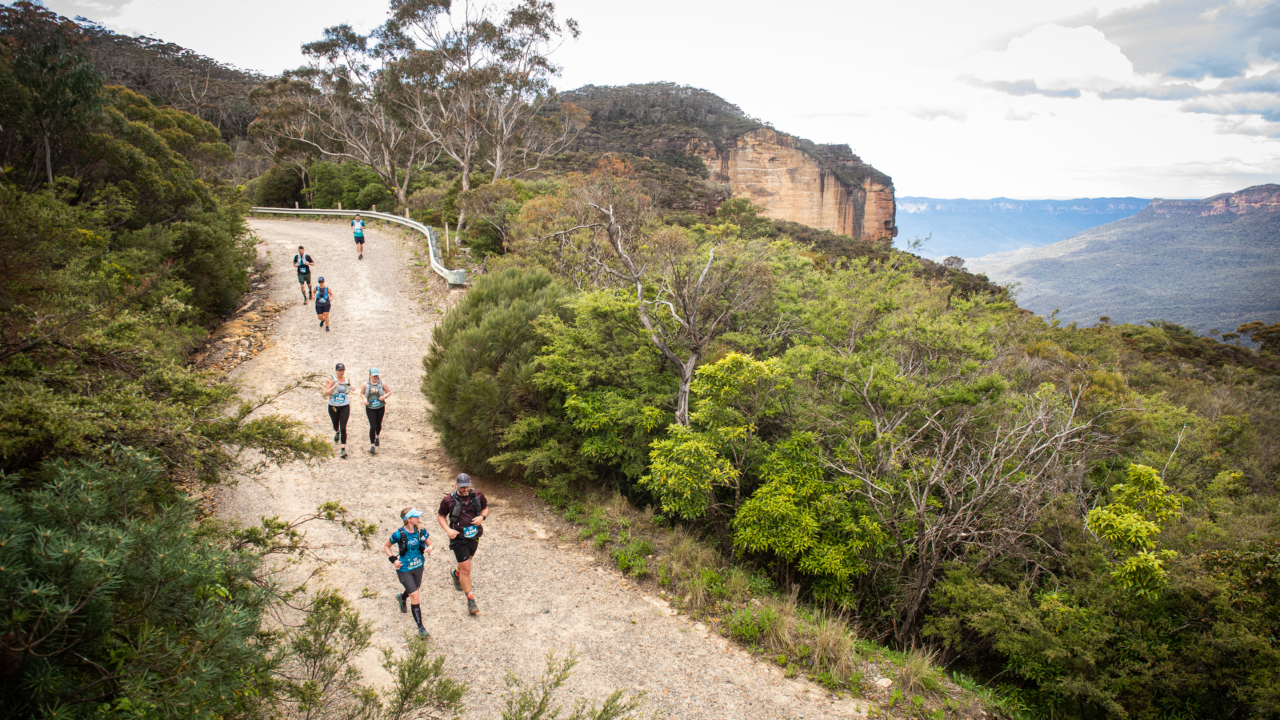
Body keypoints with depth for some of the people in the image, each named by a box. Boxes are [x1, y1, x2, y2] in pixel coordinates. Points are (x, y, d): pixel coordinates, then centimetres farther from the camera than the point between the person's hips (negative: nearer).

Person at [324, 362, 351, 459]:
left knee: (343, 428, -9)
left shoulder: (346, 380, 3)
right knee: (335, 425, 18)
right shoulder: (331, 379, -6)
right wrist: (334, 386, -24)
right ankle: (337, 433, 57)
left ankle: (343, 449, -8)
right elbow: (326, 393, -12)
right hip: (333, 407, 0)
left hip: (345, 407, 0)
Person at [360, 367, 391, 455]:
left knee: (379, 424, 16)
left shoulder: (382, 383, -4)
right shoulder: (365, 384, -3)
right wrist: (364, 399, -10)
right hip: (370, 408, -2)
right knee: (373, 426, -11)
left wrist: (384, 396, -15)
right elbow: (362, 393, 10)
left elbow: (389, 392, 5)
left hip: (380, 407, 2)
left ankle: (377, 437, 48)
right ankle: (372, 445, -5)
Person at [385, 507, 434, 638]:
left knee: (414, 590, 26)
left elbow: (430, 544, 3)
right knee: (415, 597, -9)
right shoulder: (399, 534, -19)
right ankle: (420, 627, 1)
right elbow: (386, 547, -3)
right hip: (404, 569, -5)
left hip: (418, 567, 5)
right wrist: (393, 559, -14)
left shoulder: (421, 531, -8)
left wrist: (430, 547, -21)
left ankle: (401, 597, 64)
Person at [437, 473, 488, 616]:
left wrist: (482, 517, -13)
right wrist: (448, 530, -15)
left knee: (467, 561, 26)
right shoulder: (449, 500, -14)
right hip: (459, 538, -4)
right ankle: (470, 600, 4)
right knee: (466, 569, -7)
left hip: (474, 536, 4)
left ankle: (455, 573, 61)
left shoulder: (477, 495, -7)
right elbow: (441, 515, 0)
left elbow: (485, 508, 9)